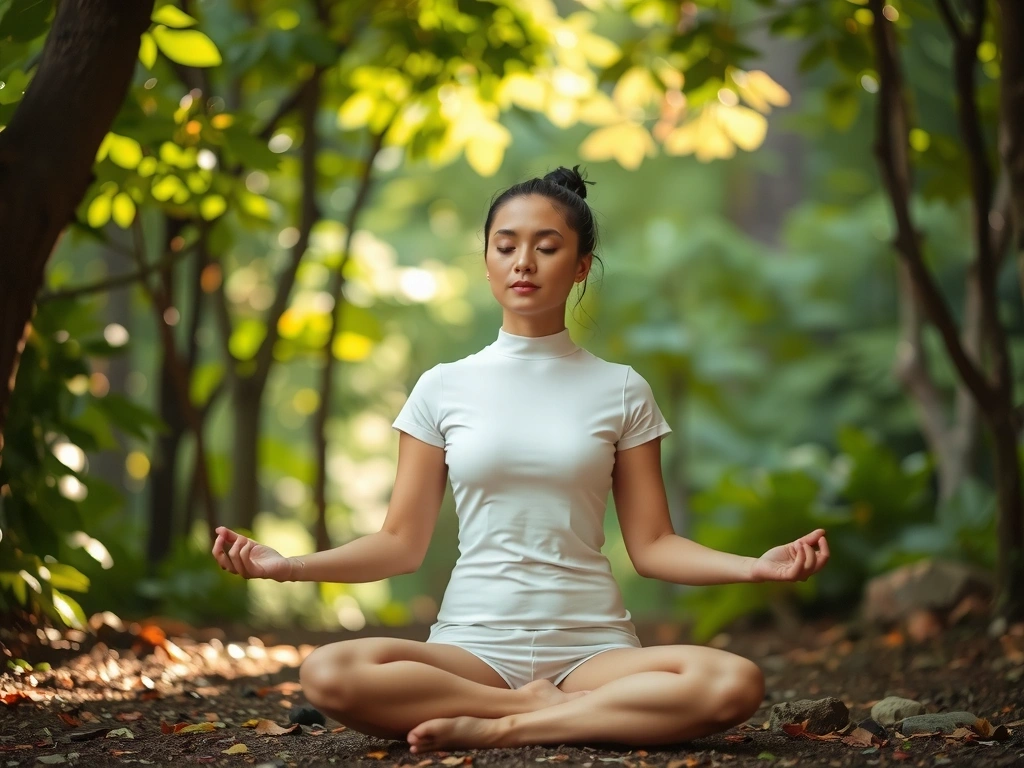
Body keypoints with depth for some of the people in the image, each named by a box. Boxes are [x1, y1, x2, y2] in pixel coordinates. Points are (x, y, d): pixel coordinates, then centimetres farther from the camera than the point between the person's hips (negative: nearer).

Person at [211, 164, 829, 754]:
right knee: (328, 675, -32)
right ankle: (569, 711, -15)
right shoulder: (444, 388, 8)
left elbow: (652, 544, 6)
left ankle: (497, 728, -19)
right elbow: (402, 543, 7)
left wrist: (757, 566, -11)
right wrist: (289, 566, -8)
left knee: (735, 683, -31)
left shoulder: (622, 391, 8)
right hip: (472, 644, 0)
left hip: (591, 645, 0)